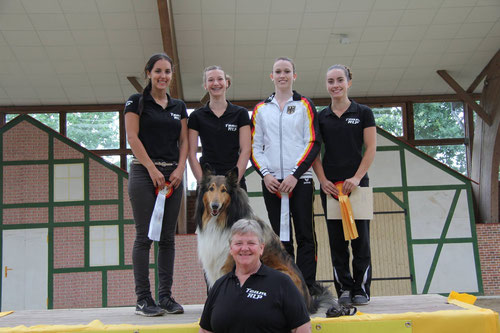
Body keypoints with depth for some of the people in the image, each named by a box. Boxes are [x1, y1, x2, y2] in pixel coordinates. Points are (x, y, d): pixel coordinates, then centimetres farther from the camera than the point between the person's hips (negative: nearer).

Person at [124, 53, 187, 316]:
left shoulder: (179, 106, 16)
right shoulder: (137, 102, 3)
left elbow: (184, 142, 12)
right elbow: (132, 137, -5)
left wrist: (179, 170, -4)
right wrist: (153, 170, -11)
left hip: (173, 174, 5)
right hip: (144, 172, -4)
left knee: (168, 237, 5)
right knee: (145, 236, -6)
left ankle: (166, 296, 10)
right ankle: (143, 298, -1)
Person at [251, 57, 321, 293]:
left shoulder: (305, 105, 7)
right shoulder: (261, 109, 14)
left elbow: (313, 143, -1)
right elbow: (255, 146, 12)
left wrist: (295, 175, -10)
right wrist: (265, 174, -3)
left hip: (300, 180, -2)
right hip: (271, 182, 3)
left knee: (305, 236, -3)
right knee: (280, 238, 6)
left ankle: (307, 290, 2)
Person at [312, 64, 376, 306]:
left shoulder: (363, 113, 4)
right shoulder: (320, 117, 9)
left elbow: (370, 149, -1)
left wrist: (357, 178, -11)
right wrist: (323, 180, -5)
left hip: (357, 184, -2)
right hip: (330, 186, 2)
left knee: (360, 238, 0)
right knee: (337, 240, 5)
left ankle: (361, 289, 9)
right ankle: (344, 289, 13)